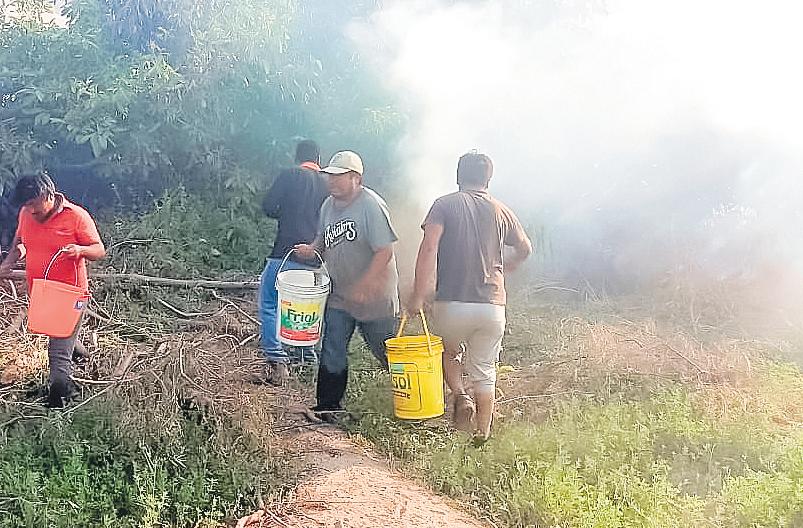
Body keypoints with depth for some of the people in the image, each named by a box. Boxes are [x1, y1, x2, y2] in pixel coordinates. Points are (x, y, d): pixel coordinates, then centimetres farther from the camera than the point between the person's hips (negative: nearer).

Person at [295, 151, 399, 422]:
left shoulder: (371, 205, -19)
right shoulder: (328, 205, 5)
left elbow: (385, 250, -22)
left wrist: (363, 286, -27)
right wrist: (312, 248, -2)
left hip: (375, 296, -6)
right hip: (339, 296, 6)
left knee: (387, 352, 8)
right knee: (332, 352, 5)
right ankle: (328, 406, 16)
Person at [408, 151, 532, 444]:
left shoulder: (445, 205, 1)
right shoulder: (501, 211, 11)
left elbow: (428, 248, -13)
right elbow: (525, 249, 25)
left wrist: (418, 296, -13)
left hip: (451, 303, -2)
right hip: (492, 305, 2)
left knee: (450, 352, 26)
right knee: (485, 370, 15)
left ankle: (460, 395, 2)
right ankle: (483, 435, 18)